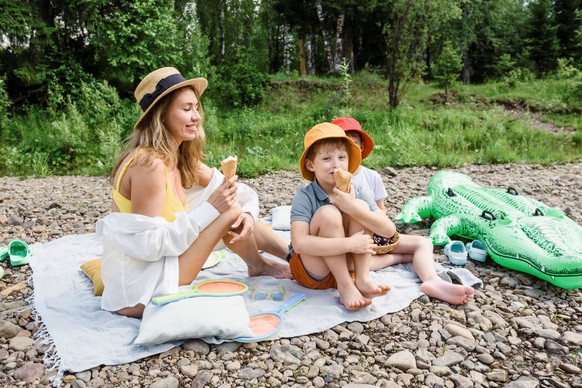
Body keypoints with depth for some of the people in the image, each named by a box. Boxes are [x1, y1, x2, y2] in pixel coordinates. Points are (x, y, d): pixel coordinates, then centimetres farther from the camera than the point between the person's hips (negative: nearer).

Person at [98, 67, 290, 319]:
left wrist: (247, 213, -15)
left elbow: (239, 191, 7)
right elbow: (148, 245, -25)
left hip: (160, 263, 8)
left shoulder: (181, 158, 3)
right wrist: (209, 208, -24)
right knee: (228, 211, -14)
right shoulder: (149, 164, -23)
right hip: (140, 292, -8)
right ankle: (258, 266, 14)